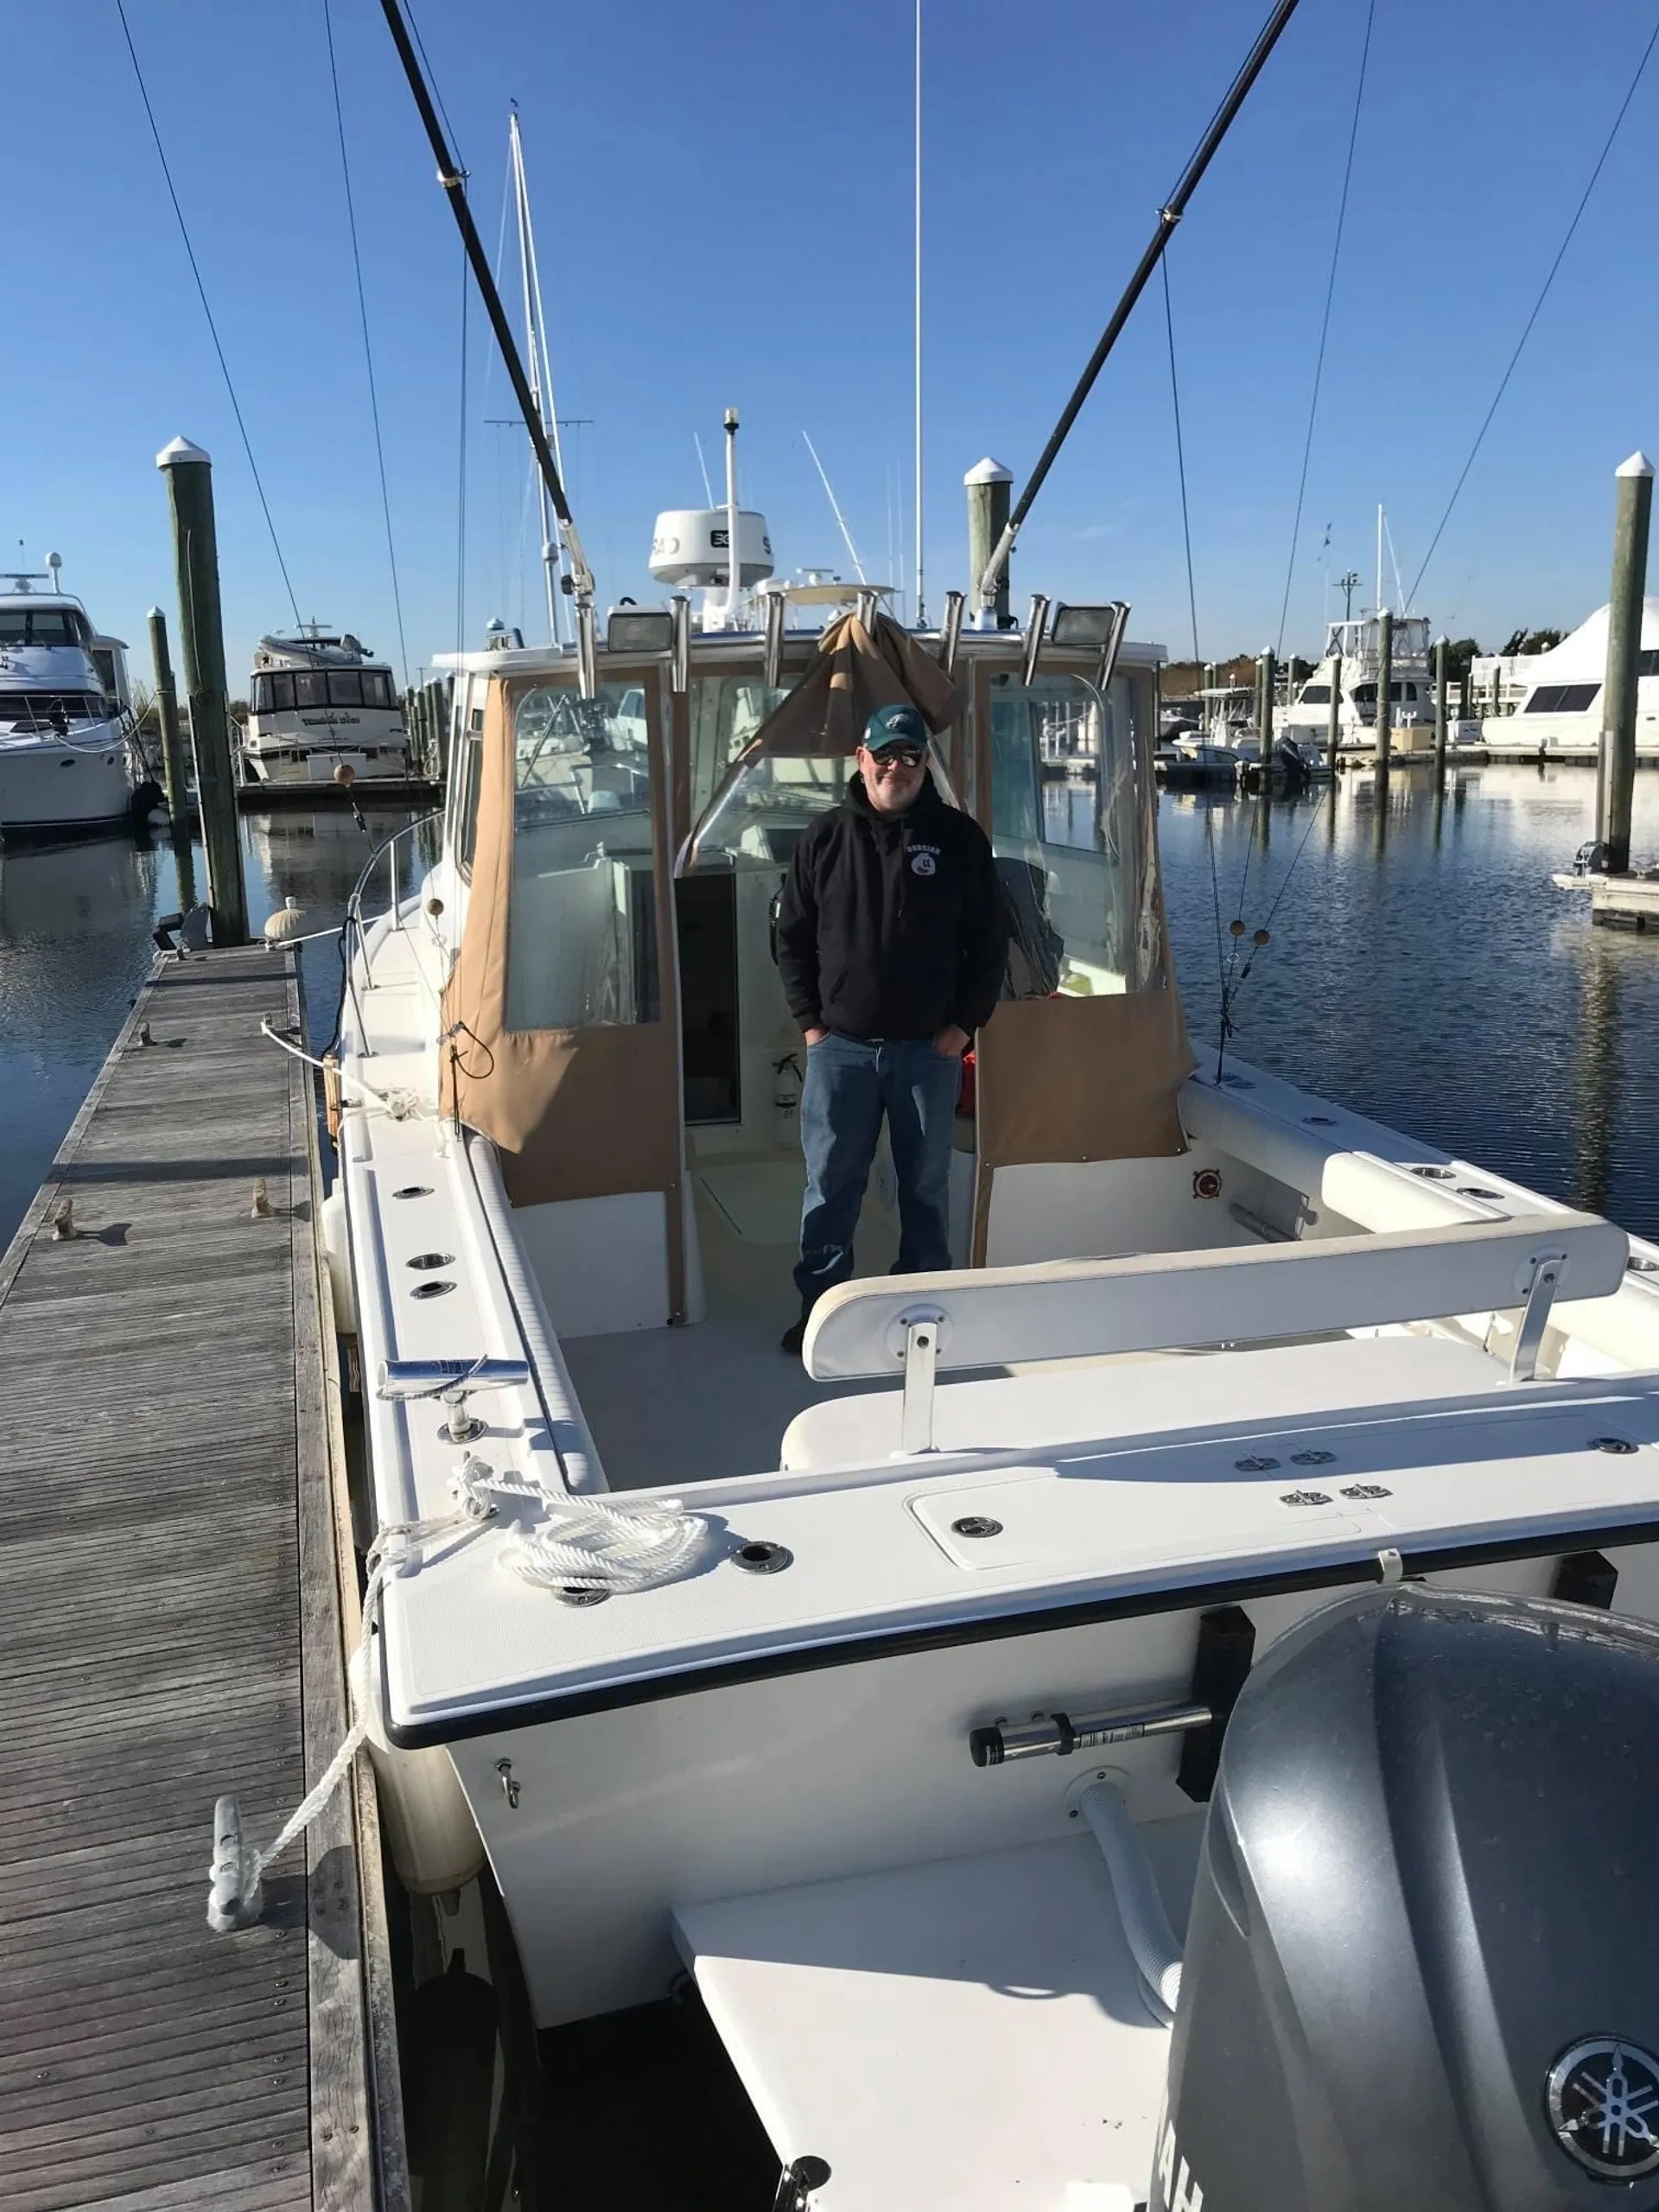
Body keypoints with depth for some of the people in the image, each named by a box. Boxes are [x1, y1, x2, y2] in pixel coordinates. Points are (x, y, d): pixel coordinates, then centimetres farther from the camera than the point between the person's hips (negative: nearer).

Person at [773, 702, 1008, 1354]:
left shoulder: (959, 838, 2)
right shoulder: (825, 837, 4)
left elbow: (988, 941, 4)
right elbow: (792, 936, 8)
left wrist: (965, 1024, -3)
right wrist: (809, 1020, 1)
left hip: (931, 1048, 0)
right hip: (840, 1047, 1)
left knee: (927, 1183, 9)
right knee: (830, 1183, 5)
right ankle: (820, 1306, 18)